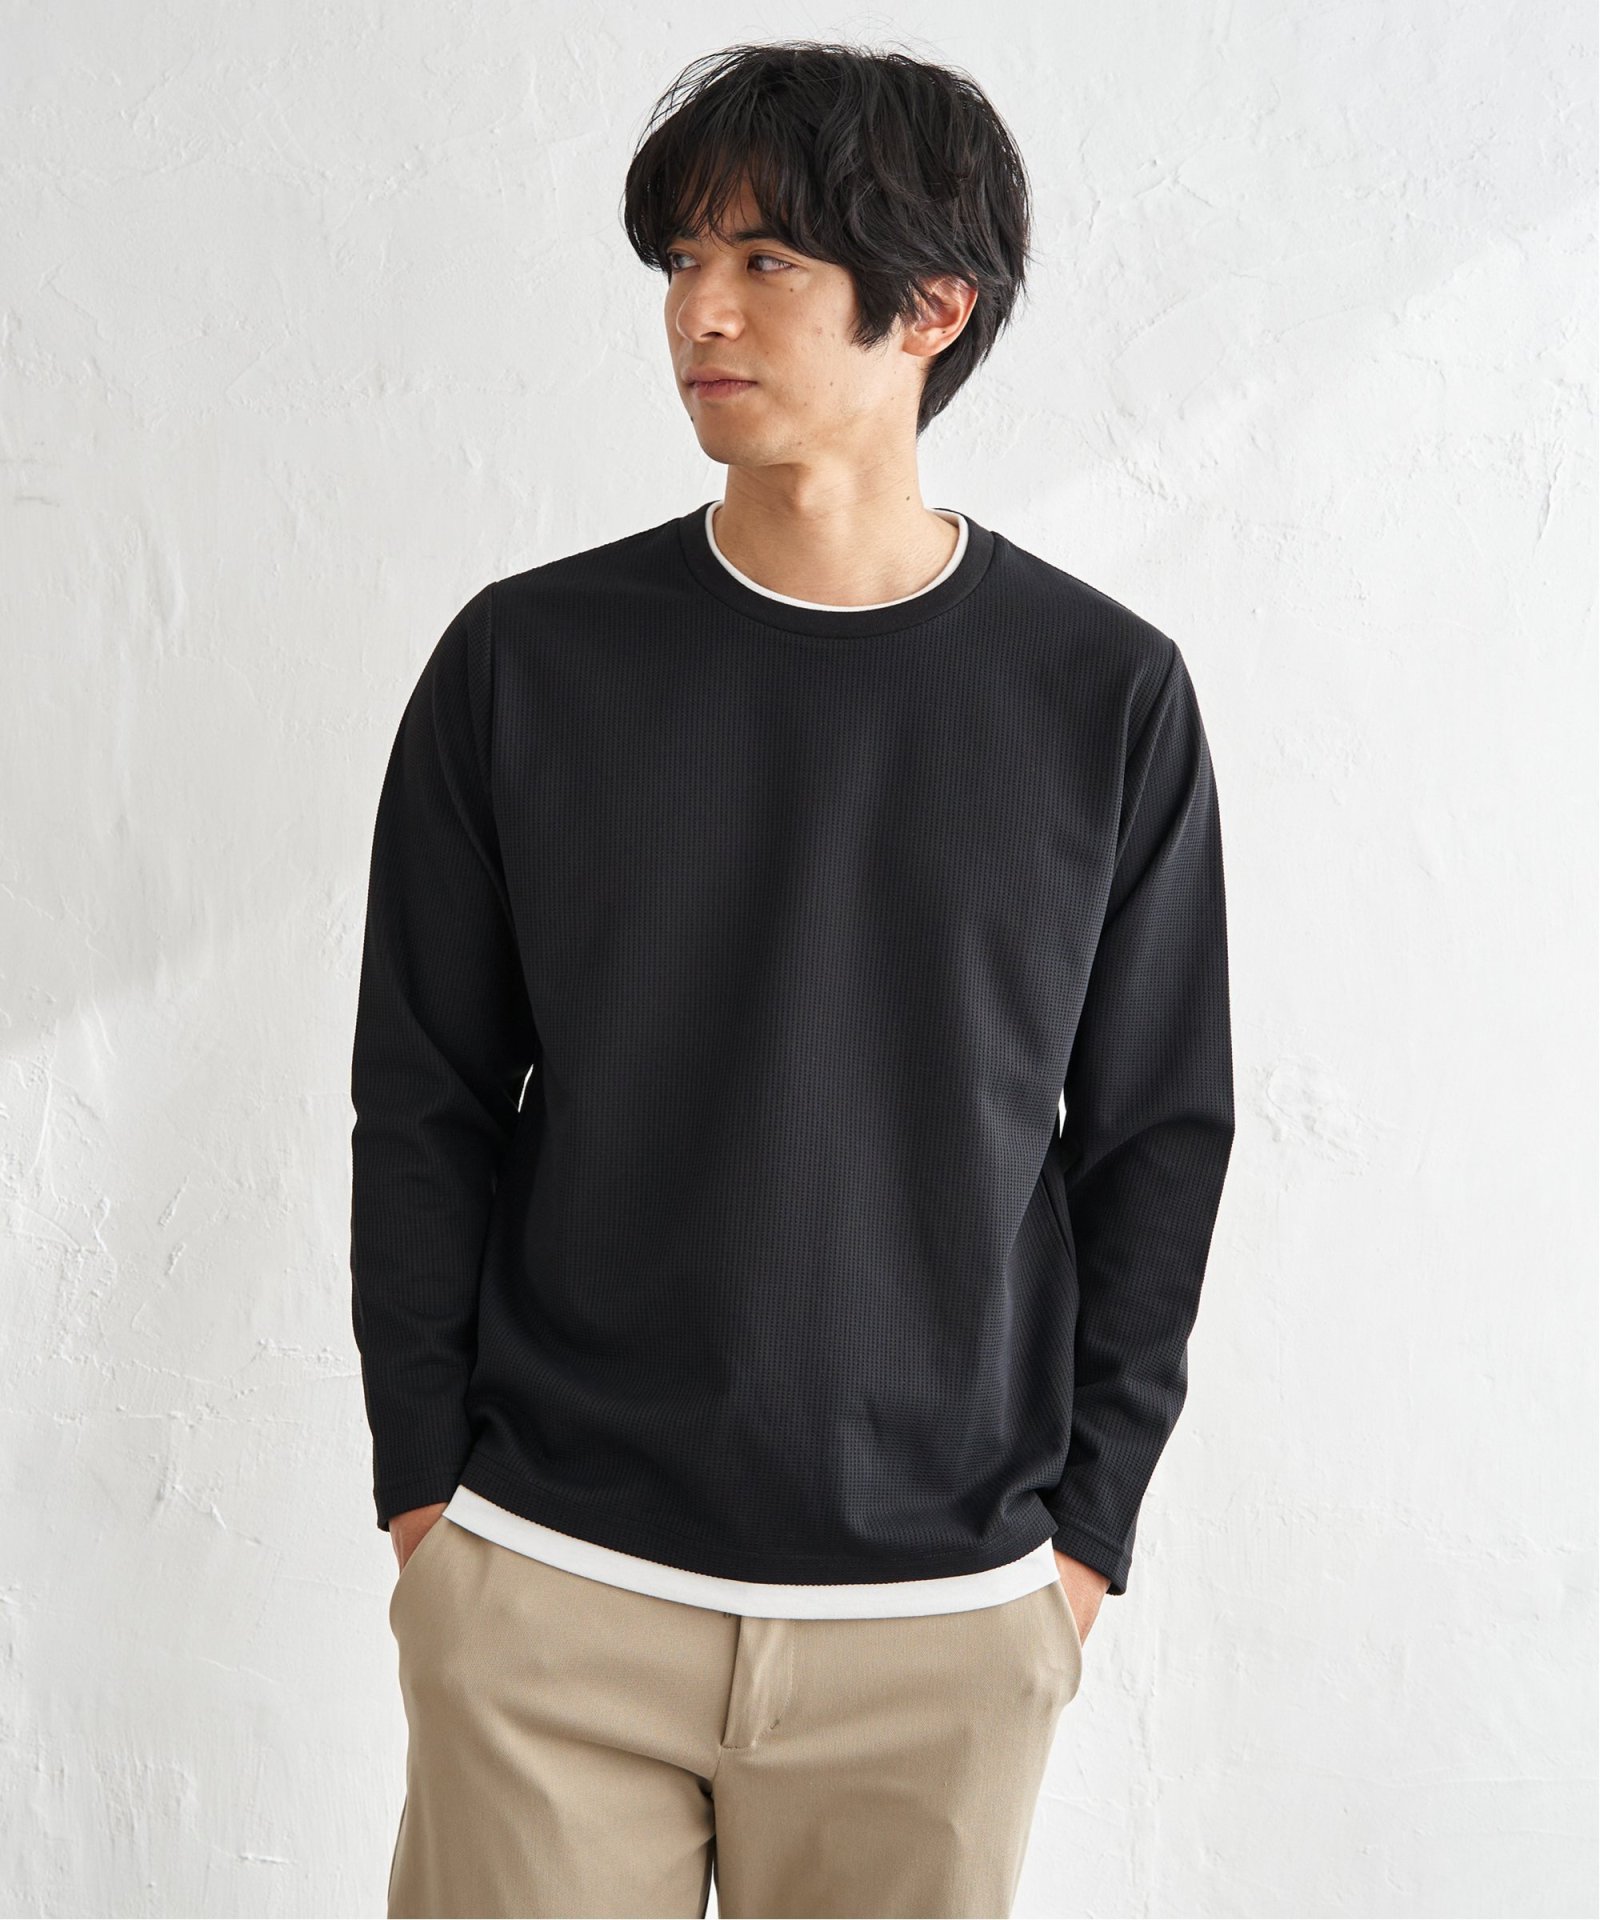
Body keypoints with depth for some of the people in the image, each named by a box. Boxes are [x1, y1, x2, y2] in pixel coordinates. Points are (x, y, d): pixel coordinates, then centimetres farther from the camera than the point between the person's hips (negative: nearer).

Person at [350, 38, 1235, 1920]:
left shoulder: (1109, 695, -2)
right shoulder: (526, 659, -1)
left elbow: (1158, 1143, 4)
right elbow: (422, 1104, 4)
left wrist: (1086, 1526, 2)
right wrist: (423, 1487, 2)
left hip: (942, 1618, 0)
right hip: (550, 1588, 0)